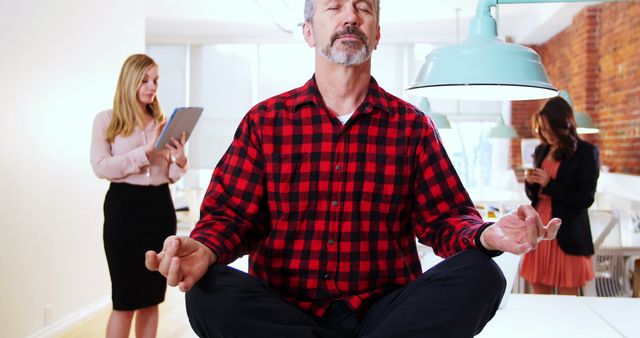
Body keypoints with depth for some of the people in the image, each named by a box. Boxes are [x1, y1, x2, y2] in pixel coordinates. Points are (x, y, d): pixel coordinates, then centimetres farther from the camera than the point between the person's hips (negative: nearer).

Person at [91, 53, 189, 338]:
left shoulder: (162, 122, 10)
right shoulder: (106, 119, 1)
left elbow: (171, 176, 12)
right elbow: (101, 167, -11)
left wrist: (180, 159, -10)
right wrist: (147, 150, -17)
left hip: (160, 206, 4)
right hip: (124, 206, -4)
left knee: (152, 296, 9)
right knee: (125, 298, -2)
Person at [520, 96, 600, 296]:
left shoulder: (587, 152, -5)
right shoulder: (541, 150, 12)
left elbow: (586, 199, -10)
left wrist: (550, 184, -16)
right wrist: (530, 183, -3)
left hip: (568, 238, -5)